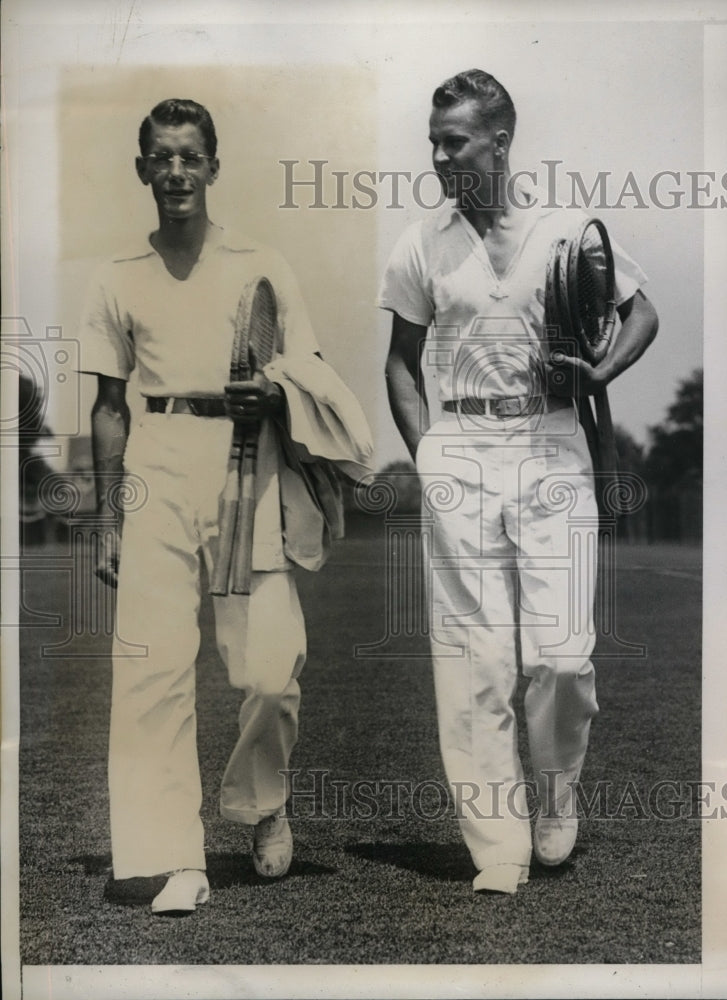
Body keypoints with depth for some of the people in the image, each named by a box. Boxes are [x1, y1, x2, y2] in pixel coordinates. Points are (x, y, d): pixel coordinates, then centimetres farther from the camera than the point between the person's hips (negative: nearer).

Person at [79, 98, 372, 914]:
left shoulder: (261, 267, 10)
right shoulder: (118, 280, 13)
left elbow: (312, 383, 13)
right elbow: (109, 406, 13)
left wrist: (273, 397, -11)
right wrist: (108, 526, 8)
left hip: (248, 463, -1)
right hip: (158, 464, 1)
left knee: (272, 666, -6)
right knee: (153, 662, -6)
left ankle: (260, 802, 24)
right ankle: (178, 863, 2)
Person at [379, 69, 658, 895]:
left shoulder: (570, 228, 3)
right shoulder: (423, 245, 7)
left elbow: (642, 312, 14)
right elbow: (402, 363, 14)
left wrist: (598, 374, -4)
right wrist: (425, 455, 2)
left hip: (553, 447, -1)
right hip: (460, 454, 1)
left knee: (564, 654, -6)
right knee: (474, 661, 0)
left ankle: (555, 803, 24)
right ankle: (498, 855, 9)